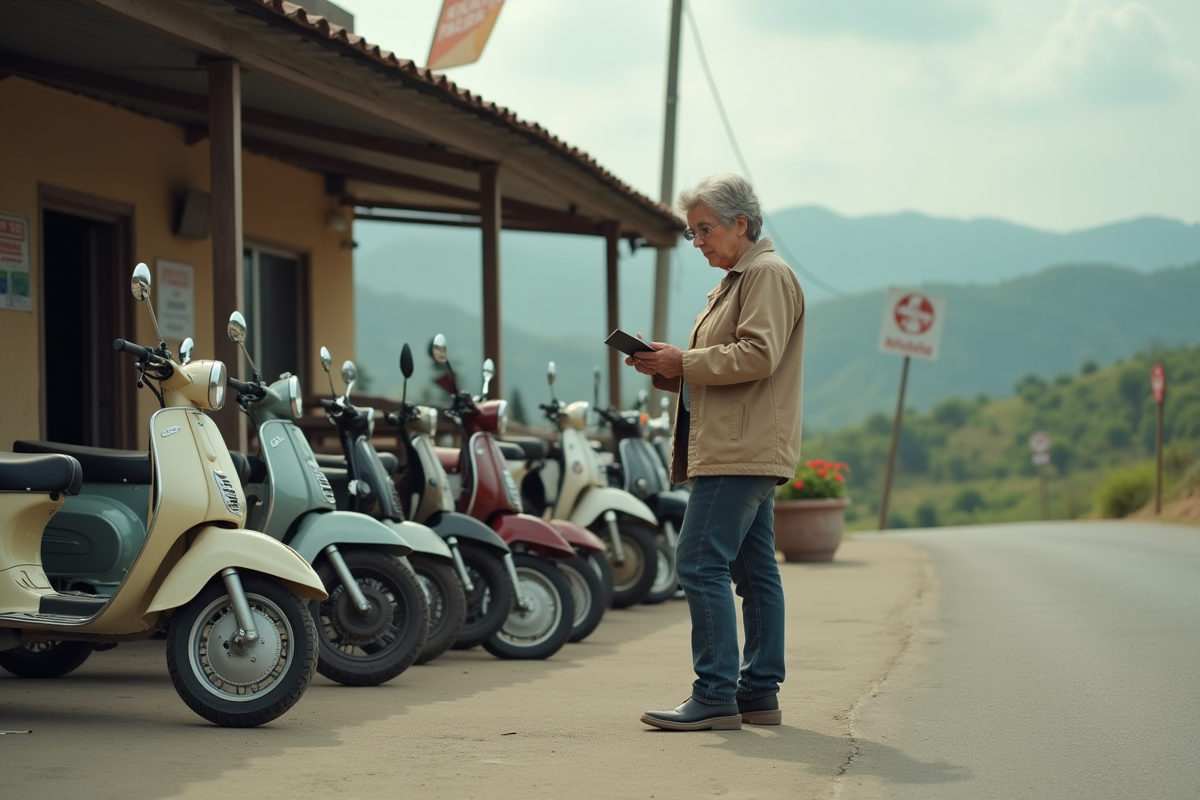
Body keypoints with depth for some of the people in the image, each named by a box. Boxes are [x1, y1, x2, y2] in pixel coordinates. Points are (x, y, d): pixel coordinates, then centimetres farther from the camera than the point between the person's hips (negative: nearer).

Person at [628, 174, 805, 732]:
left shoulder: (767, 274, -7)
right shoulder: (737, 280, 25)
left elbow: (757, 355, -19)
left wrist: (684, 361, -14)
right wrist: (667, 369, 10)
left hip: (741, 451, -11)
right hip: (742, 450, 11)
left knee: (701, 564, -13)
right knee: (754, 571, 10)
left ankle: (715, 696, -14)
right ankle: (760, 694, 13)